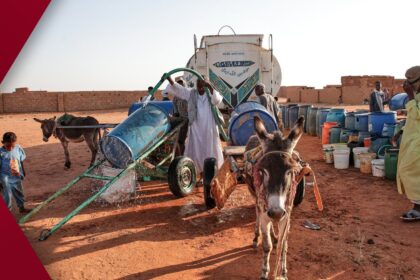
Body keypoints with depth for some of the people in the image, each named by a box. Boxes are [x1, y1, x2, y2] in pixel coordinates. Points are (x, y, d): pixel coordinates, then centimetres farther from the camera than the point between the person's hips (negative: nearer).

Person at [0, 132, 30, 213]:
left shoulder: (18, 148, -8)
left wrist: (23, 172, 15)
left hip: (16, 177, 4)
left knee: (19, 193, 21)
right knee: (7, 196, 6)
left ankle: (21, 207, 38)